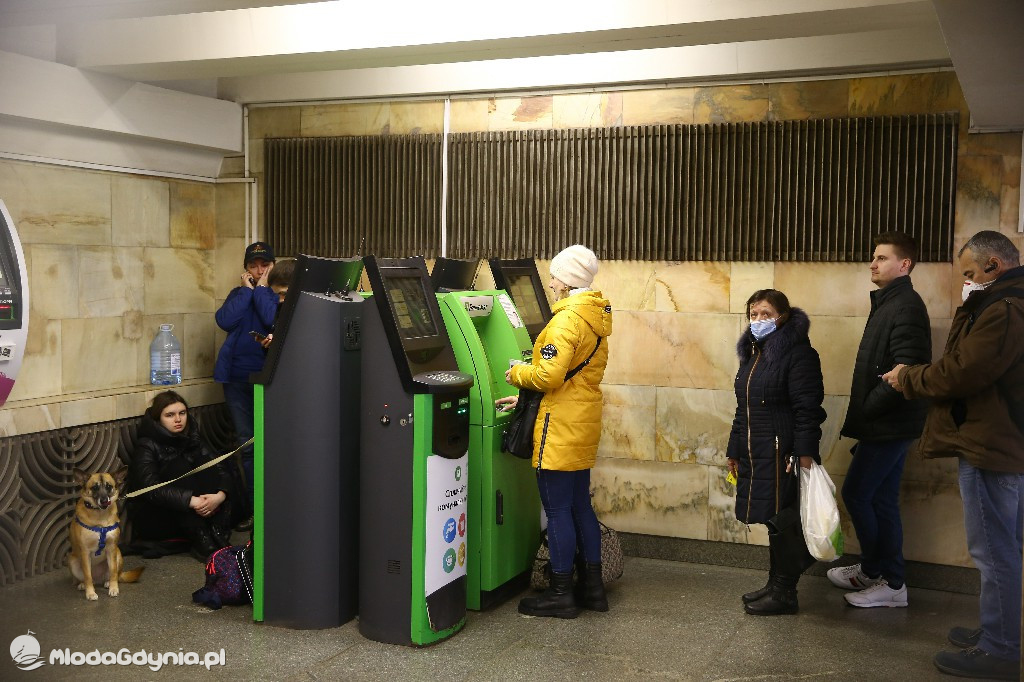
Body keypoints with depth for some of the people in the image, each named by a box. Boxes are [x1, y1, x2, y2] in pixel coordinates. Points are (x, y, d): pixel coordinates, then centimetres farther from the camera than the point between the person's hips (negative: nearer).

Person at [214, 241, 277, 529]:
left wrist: (261, 289, -9)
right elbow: (225, 321, -7)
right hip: (237, 376, 4)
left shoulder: (279, 294, 2)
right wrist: (246, 290, -4)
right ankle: (253, 507, 16)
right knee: (247, 444, 8)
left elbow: (275, 321, -18)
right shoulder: (238, 294, 12)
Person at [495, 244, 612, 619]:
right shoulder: (598, 317, 13)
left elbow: (549, 375, -25)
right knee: (580, 505, 16)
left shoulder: (567, 319, -17)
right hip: (583, 420, 10)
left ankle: (560, 594, 8)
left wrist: (517, 374, -5)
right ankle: (592, 586, 23)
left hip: (561, 426, -10)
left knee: (557, 509, -1)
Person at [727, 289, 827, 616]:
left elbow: (807, 408, -16)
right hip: (754, 454, 8)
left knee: (782, 521, -1)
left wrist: (804, 453, -21)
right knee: (772, 519, 14)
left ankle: (785, 593, 9)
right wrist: (734, 450, 20)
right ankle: (775, 585, 24)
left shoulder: (798, 354, -11)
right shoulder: (752, 354, 15)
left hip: (782, 454, -8)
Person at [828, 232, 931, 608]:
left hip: (890, 424, -9)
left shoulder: (906, 307, -16)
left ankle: (874, 571, 11)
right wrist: (864, 412, 9)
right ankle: (889, 580, 21)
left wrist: (867, 408, -16)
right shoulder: (889, 303, 15)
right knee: (880, 500, 13)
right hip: (887, 423, 9)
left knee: (856, 493, -3)